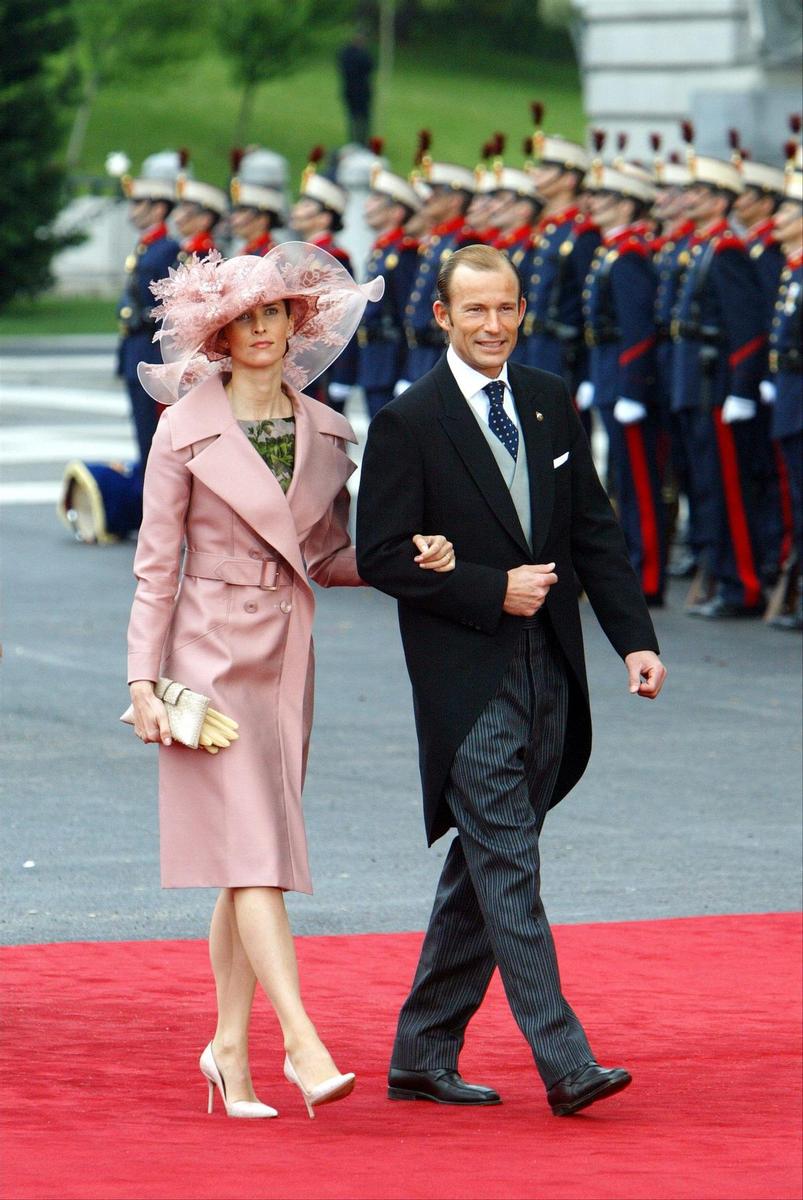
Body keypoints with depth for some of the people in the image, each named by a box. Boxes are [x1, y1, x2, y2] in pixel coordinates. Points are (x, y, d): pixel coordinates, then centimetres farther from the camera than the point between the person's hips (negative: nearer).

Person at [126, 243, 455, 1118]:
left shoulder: (325, 431, 8)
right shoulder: (187, 430, -5)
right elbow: (156, 563, -4)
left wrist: (408, 556, -4)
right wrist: (144, 679, -9)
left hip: (288, 655, 5)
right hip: (212, 652, -5)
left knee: (253, 857, 8)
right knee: (253, 850, -12)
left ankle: (230, 1047, 16)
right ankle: (304, 1047, -20)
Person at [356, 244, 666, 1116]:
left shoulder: (550, 403, 10)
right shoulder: (408, 422, -7)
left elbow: (594, 530, 12)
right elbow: (381, 556, -9)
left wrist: (634, 638, 2)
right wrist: (494, 589, -15)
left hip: (546, 673, 6)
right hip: (467, 677, -6)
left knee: (483, 865, 11)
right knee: (509, 865, -10)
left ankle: (422, 1058, 19)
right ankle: (564, 1064, -14)